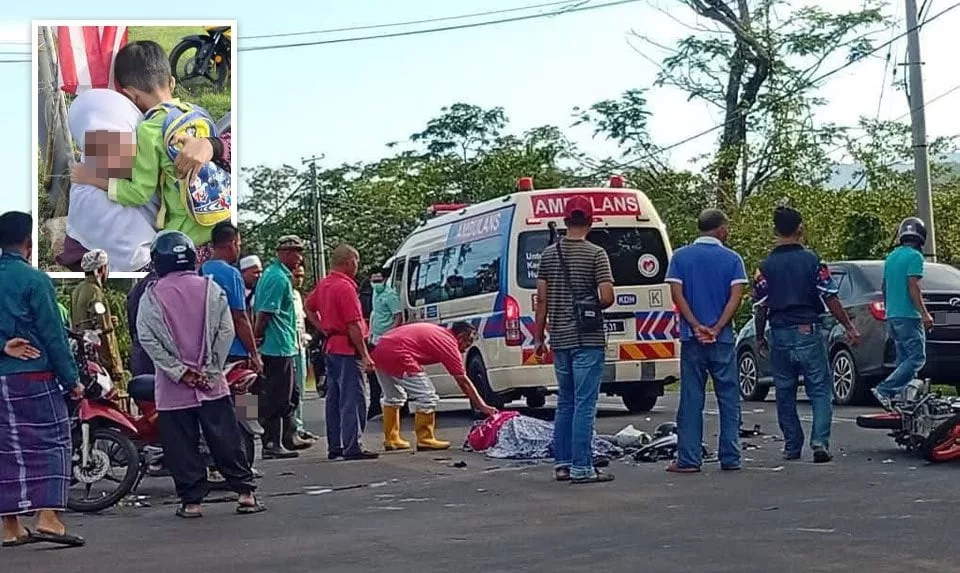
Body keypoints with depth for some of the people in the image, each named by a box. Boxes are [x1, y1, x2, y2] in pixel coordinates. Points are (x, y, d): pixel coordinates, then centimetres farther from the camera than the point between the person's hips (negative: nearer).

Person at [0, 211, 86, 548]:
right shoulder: (34, 280, -9)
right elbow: (53, 334, -10)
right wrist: (72, 379, -6)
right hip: (34, 375, -6)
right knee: (52, 444, -1)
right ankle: (48, 518, -11)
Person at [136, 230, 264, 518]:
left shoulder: (152, 296, -3)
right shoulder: (210, 288, 1)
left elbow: (148, 339, -10)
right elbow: (226, 330, -3)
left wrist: (179, 371, -8)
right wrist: (210, 369, -1)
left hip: (173, 387, -1)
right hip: (212, 384, 2)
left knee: (182, 446, 6)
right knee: (227, 440, 7)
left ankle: (191, 500, 7)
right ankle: (245, 493, 9)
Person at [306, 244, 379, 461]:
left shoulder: (323, 284, 12)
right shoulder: (345, 287, -16)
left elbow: (309, 308, 27)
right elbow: (354, 325, -19)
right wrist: (365, 355, -17)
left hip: (331, 347, 10)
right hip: (347, 348, -10)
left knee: (334, 398, 13)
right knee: (354, 399, -7)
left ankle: (334, 446, 19)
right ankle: (353, 447, -9)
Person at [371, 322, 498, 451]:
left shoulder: (438, 331, 24)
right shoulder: (449, 343, 0)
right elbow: (463, 382, 1)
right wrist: (482, 406, 6)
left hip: (379, 350, 10)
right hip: (396, 355, -10)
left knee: (393, 397, 25)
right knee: (427, 396, -1)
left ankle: (391, 440, 29)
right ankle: (425, 440, 5)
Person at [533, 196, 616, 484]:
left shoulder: (549, 254, 5)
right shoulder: (596, 254, -8)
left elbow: (542, 299, 6)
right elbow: (607, 298, -15)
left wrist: (538, 336, 11)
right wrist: (594, 307, 7)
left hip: (560, 340, 5)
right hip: (587, 341, -5)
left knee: (565, 403, 15)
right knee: (584, 405, -3)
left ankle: (562, 464, 18)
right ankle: (581, 468, -3)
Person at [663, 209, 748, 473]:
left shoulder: (680, 257, 4)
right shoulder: (732, 259, 1)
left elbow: (677, 293, -5)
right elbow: (736, 296, -9)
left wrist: (696, 326, -9)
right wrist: (717, 328, -11)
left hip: (691, 339, 1)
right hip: (723, 340, -1)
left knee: (691, 400, 3)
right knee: (729, 399, 7)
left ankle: (688, 459, 2)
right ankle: (730, 458, 8)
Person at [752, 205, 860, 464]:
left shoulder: (766, 266, 0)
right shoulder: (812, 260, -4)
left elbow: (760, 307, 1)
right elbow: (830, 299, -5)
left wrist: (760, 337, 14)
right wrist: (849, 327, 3)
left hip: (780, 335, 2)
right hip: (809, 332, -2)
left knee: (785, 394, 11)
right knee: (820, 390, 4)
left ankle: (792, 447, 15)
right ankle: (820, 442, -11)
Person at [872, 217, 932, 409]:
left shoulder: (891, 257, 16)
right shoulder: (915, 256, -10)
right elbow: (913, 286, -18)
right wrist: (925, 314, -19)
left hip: (892, 315, 9)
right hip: (908, 316, -9)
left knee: (904, 359, 11)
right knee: (917, 358, -8)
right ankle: (884, 390, -18)